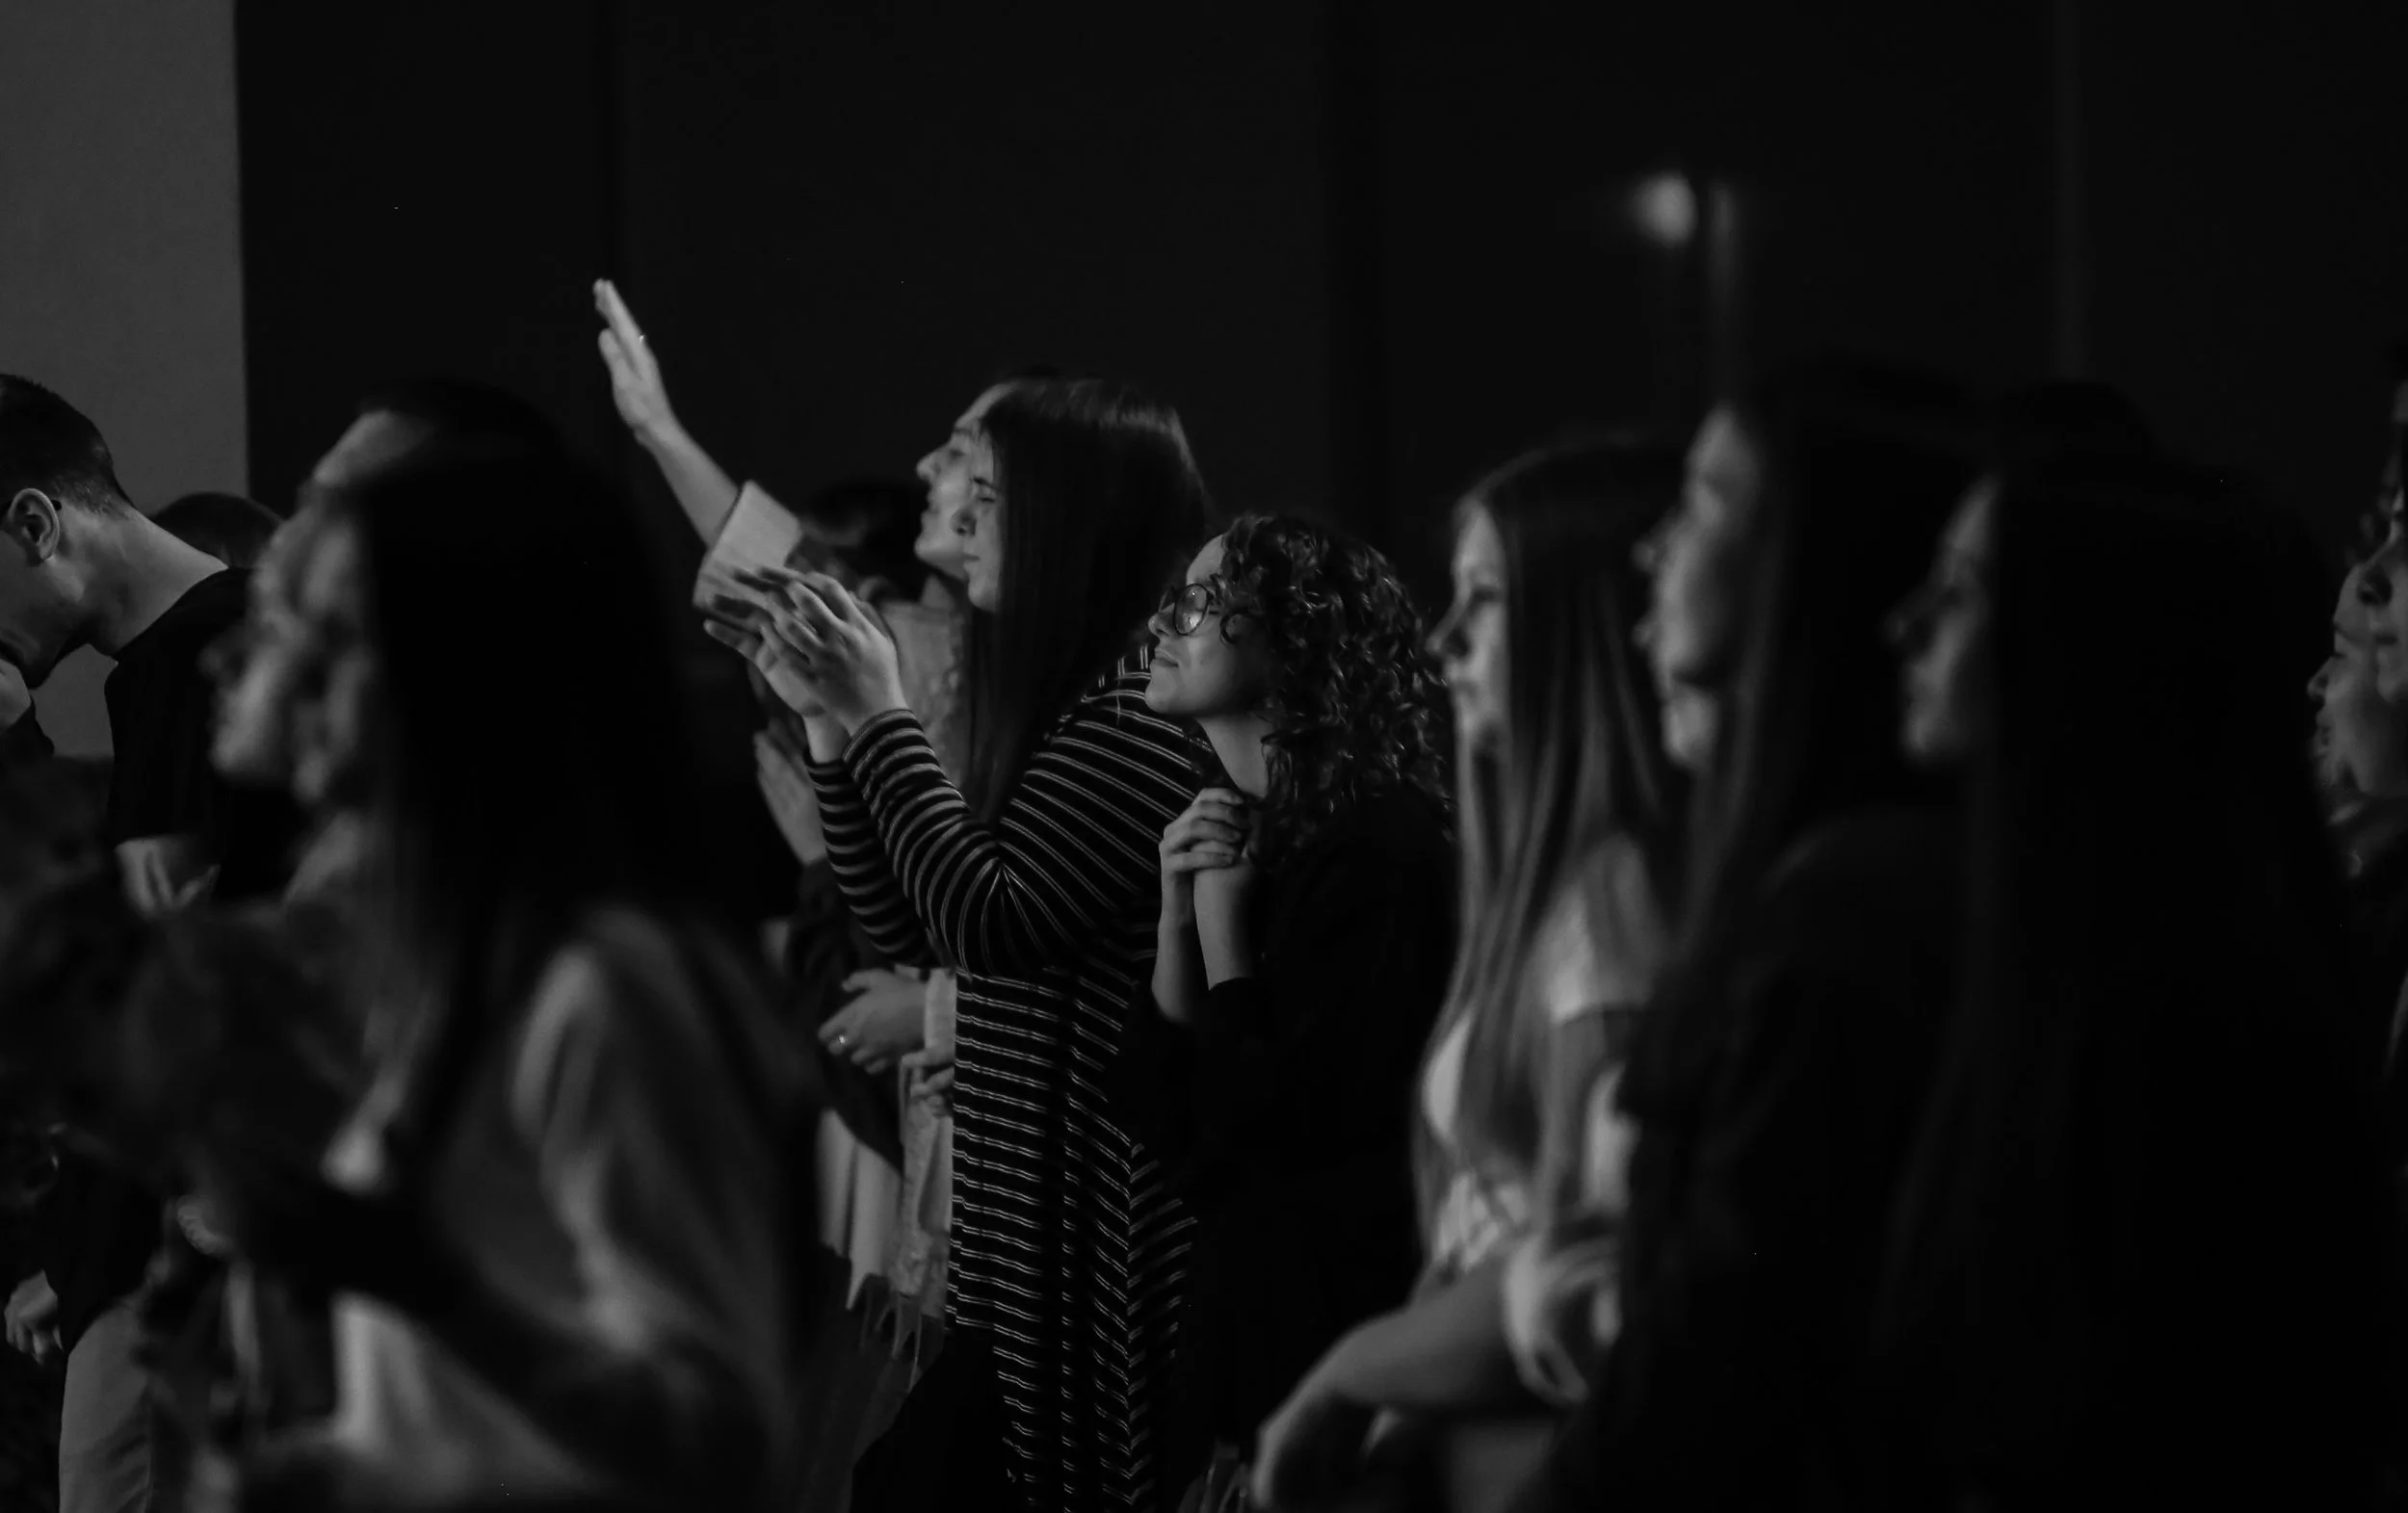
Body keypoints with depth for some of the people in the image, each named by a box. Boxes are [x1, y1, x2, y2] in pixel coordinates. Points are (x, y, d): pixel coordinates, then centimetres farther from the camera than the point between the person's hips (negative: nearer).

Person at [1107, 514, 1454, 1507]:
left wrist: (1225, 919, -13)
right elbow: (1155, 1116, 4)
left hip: (1344, 1325, -8)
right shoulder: (1231, 832, 8)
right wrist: (1176, 910, -6)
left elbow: (1267, 1137, -20)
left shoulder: (1375, 853, -16)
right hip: (1244, 1313, 8)